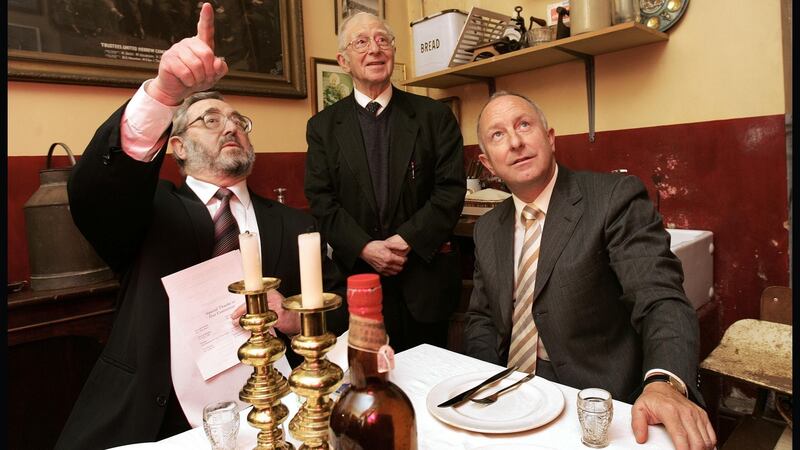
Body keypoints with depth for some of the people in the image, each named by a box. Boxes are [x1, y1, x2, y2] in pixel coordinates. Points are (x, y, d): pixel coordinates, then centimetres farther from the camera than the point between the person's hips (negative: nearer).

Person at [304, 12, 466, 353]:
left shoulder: (435, 116, 2)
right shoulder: (323, 126, 5)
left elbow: (451, 189, -4)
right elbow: (321, 199, -1)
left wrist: (406, 240, -14)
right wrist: (365, 248, -14)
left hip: (425, 276, 1)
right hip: (357, 275, 0)